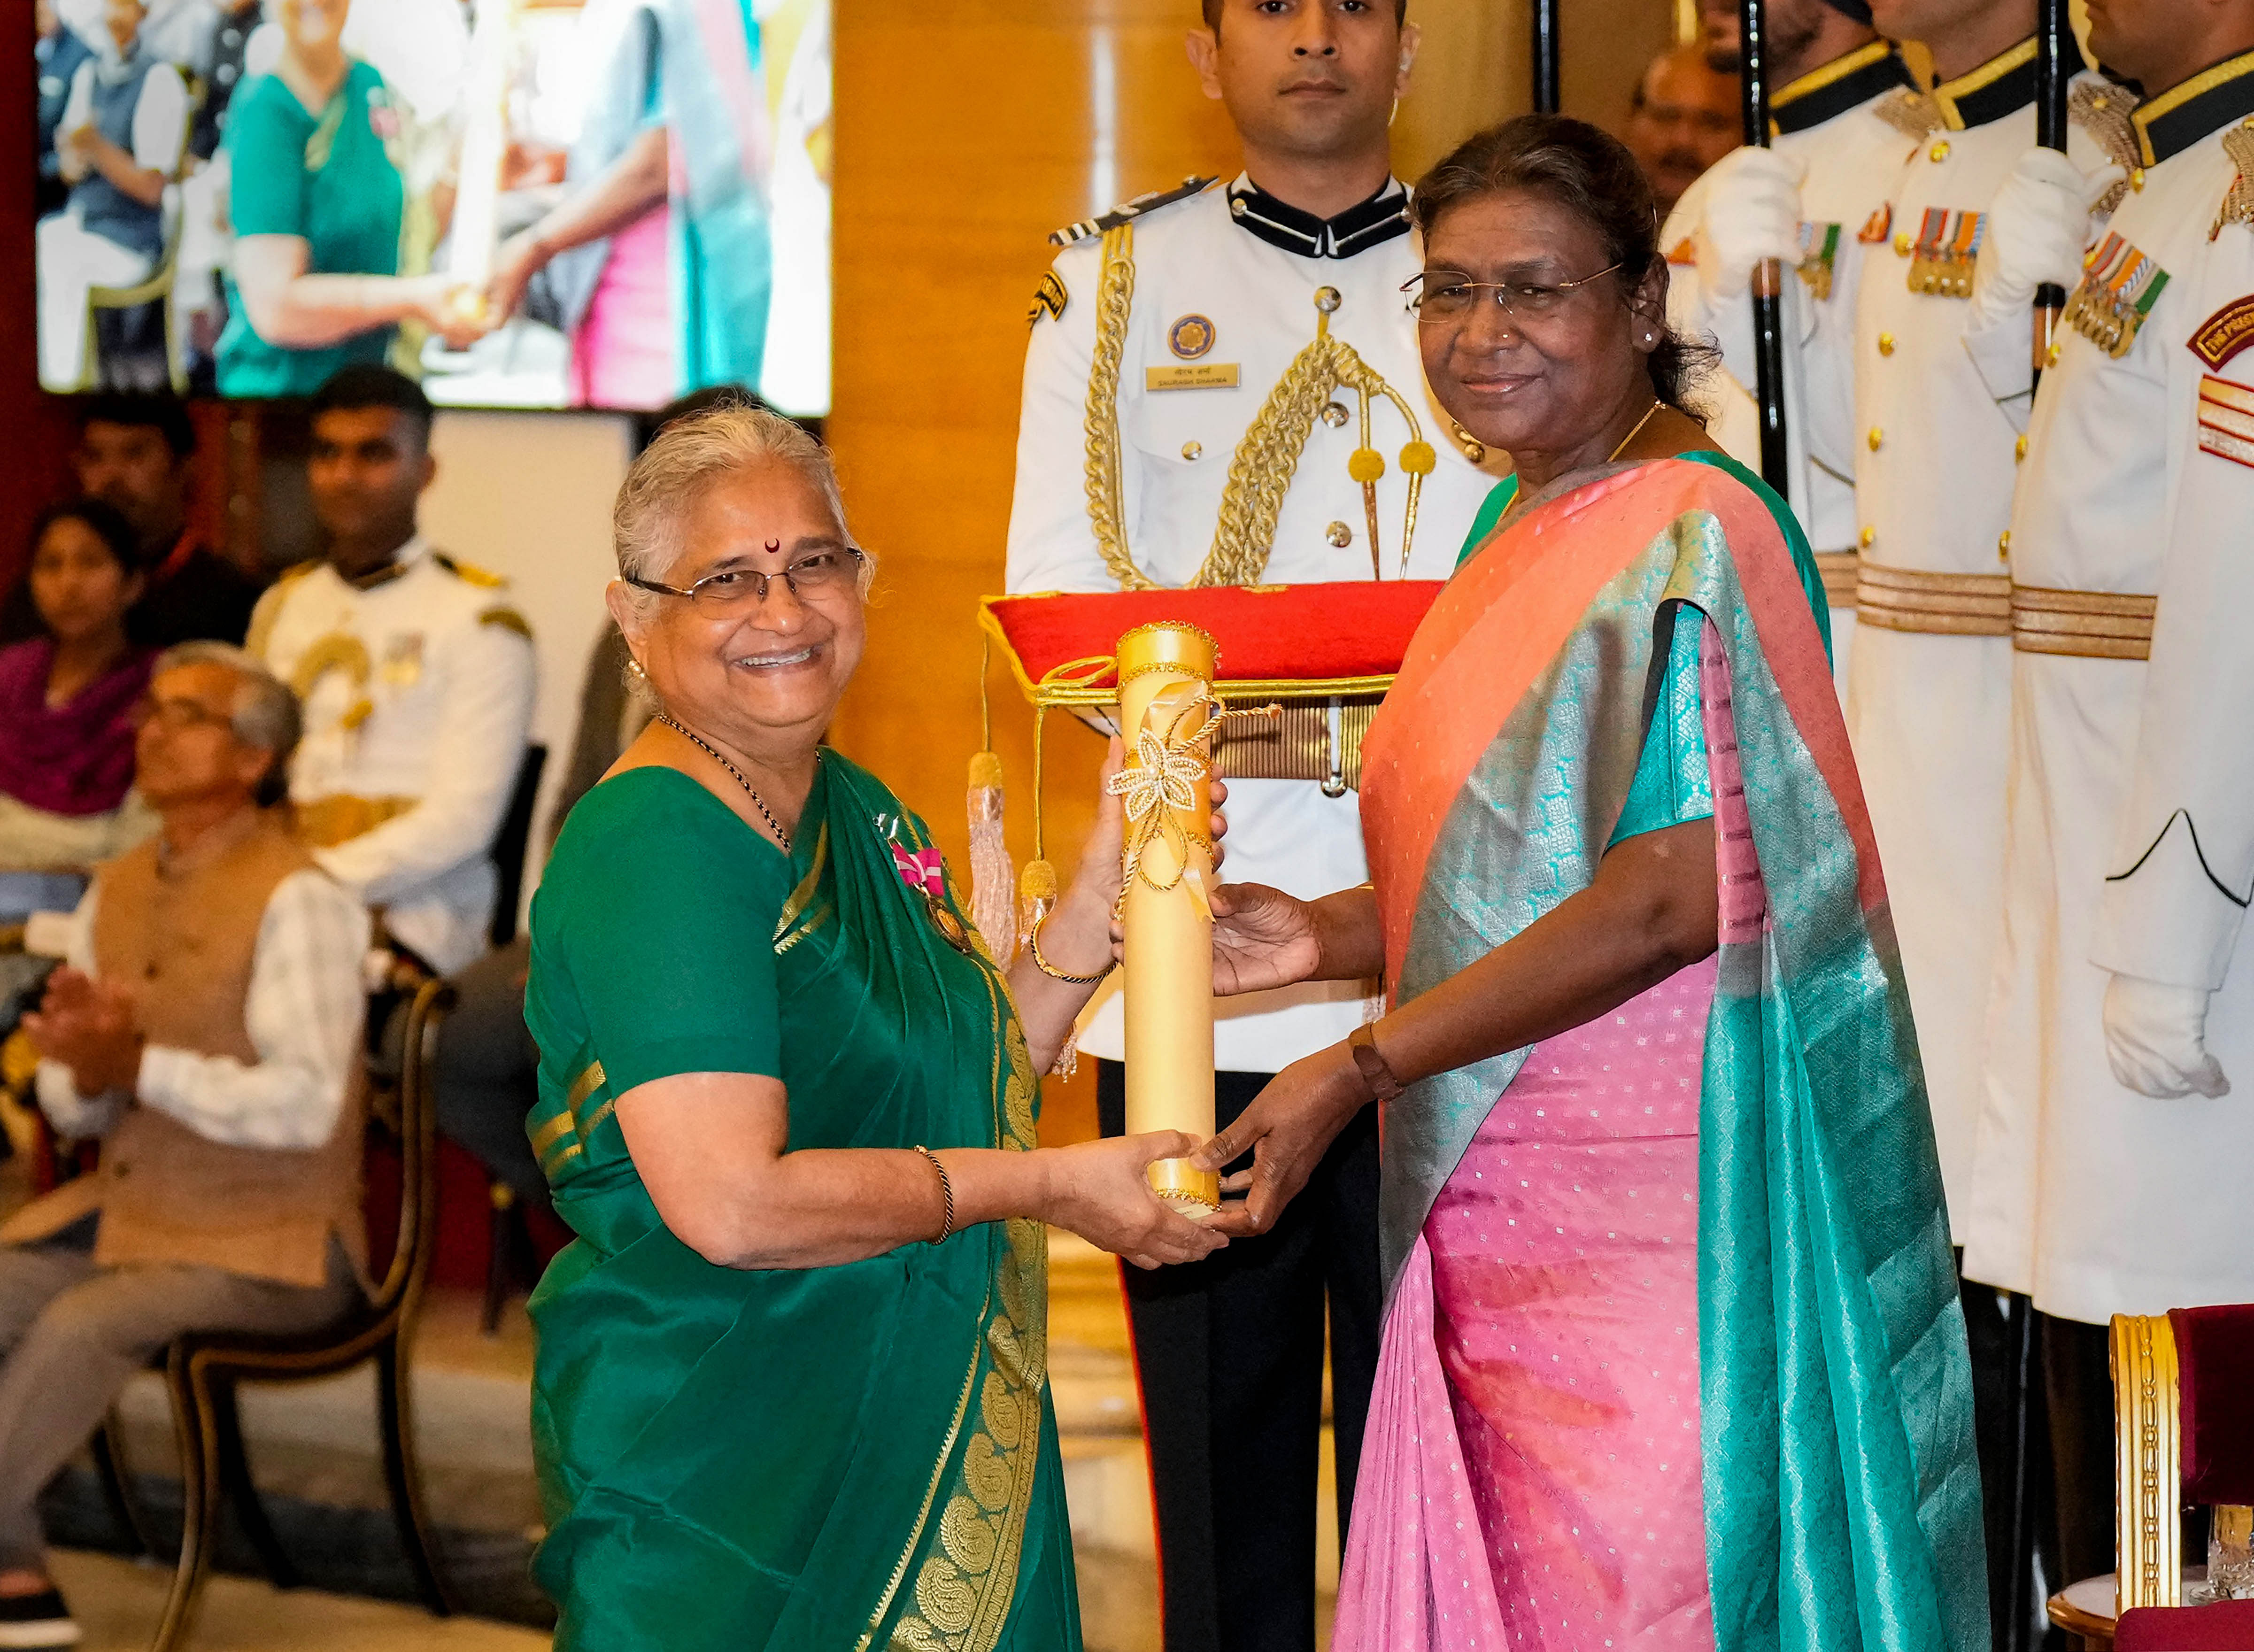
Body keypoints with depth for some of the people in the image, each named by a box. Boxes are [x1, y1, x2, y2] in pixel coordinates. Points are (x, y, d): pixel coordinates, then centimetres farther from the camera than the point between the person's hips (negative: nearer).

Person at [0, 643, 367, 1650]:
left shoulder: (296, 902, -12)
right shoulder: (116, 893, 11)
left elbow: (304, 1102, -21)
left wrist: (139, 1064, -26)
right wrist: (84, 1070, -10)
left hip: (265, 1239, -7)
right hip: (127, 1207, 7)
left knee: (84, 1324, -30)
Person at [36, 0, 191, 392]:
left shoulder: (159, 81, -9)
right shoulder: (89, 74, 10)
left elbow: (151, 188, -12)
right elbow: (71, 173, 11)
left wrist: (97, 148, -26)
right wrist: (74, 157, -13)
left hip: (130, 242, -6)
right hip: (79, 220, 6)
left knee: (62, 256, -32)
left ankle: (64, 379, -25)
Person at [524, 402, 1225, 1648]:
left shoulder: (857, 808, 10)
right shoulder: (653, 845, -19)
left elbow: (973, 1078, 14)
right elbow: (731, 1203, -26)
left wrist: (1106, 886, 3)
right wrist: (1050, 1184, -17)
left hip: (921, 1434, 9)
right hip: (722, 1477, -9)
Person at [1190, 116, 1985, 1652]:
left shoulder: (1692, 537, -14)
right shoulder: (1524, 523, 14)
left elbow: (1669, 899, -21)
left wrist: (1362, 1068, -19)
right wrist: (1328, 934, 4)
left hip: (1653, 1207, -9)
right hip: (1499, 1209, 9)